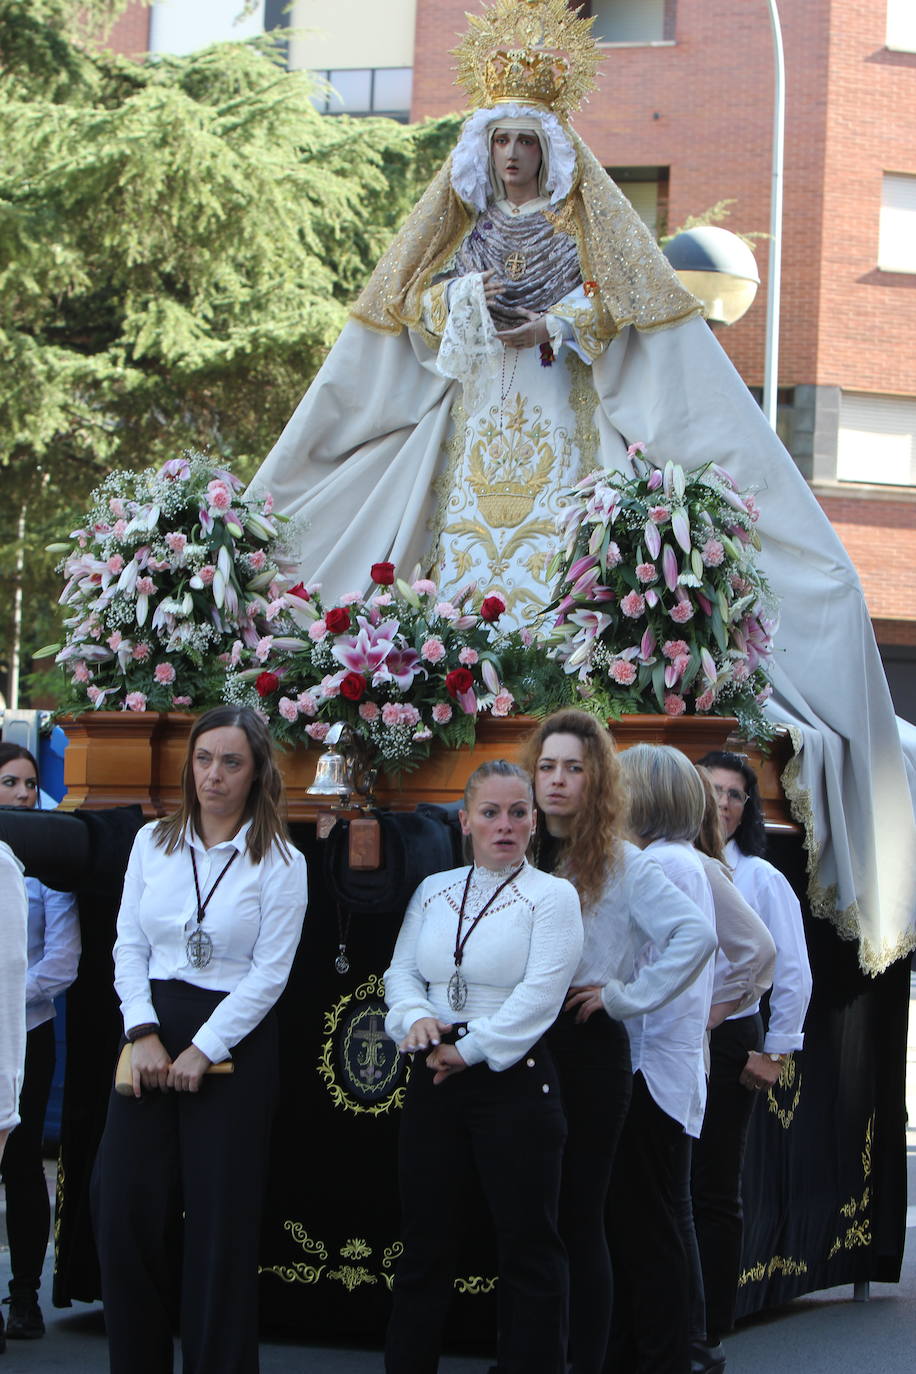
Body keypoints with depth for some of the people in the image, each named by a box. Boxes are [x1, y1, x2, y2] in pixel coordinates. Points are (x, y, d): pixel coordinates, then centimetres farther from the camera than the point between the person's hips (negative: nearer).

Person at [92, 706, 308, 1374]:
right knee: (129, 1211, 0)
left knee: (221, 1221, -1)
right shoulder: (153, 842, 8)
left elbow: (269, 974, -6)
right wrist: (144, 1034, -7)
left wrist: (202, 1050, -13)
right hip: (150, 1031, 3)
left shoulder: (280, 862, -2)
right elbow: (128, 947, 6)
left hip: (234, 1039, -3)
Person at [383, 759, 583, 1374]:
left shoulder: (551, 896, -3)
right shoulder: (434, 891, 13)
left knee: (529, 1247, -1)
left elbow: (540, 993, -13)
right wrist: (415, 1017, -11)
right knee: (424, 1242, 10)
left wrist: (471, 1049, -16)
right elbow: (401, 970, 11)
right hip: (434, 1081, 5)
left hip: (514, 1080, -5)